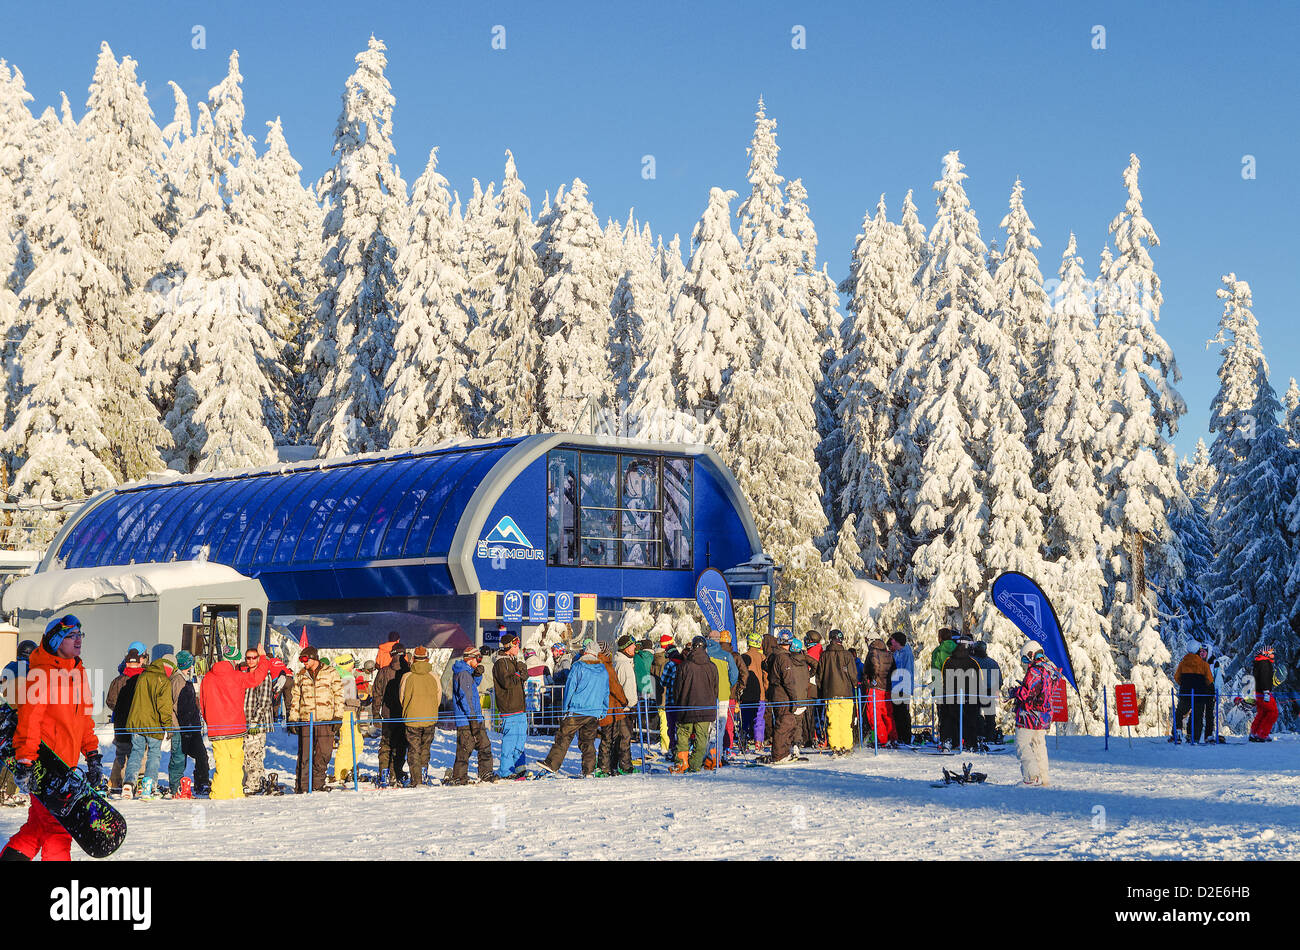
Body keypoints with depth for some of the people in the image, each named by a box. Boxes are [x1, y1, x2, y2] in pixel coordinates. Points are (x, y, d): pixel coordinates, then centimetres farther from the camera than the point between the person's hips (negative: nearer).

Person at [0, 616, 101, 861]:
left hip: (65, 763, 8)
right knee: (57, 825, -7)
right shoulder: (42, 673, -13)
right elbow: (29, 719, -18)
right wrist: (24, 762, -23)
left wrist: (93, 755, 18)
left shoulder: (77, 671, 14)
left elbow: (84, 717, 22)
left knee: (40, 823, 13)